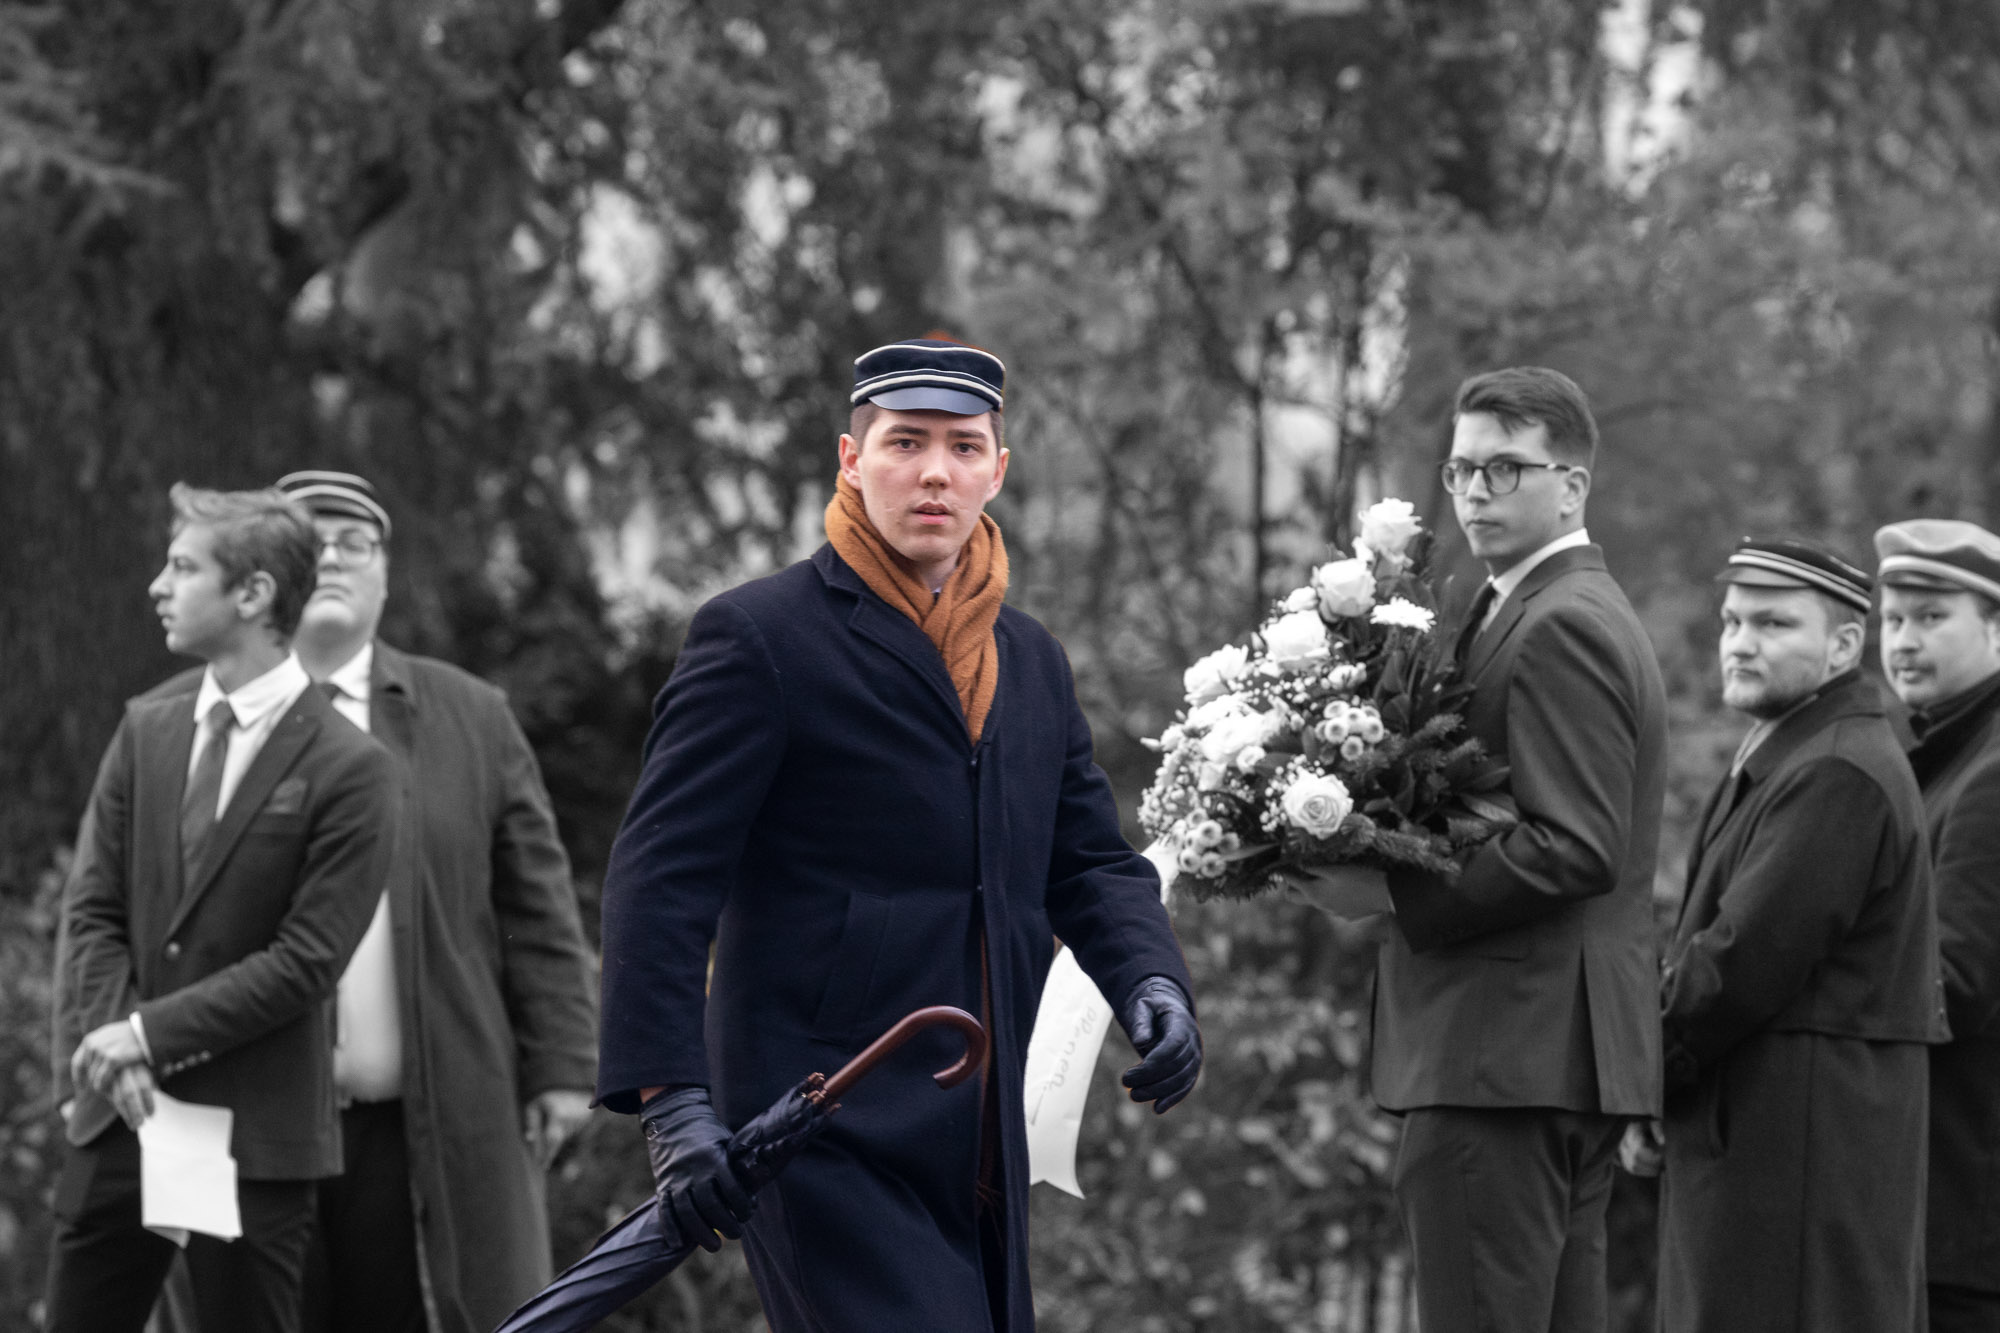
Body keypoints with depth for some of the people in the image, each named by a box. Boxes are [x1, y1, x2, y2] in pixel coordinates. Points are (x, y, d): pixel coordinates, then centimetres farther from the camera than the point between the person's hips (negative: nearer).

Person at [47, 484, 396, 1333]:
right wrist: (111, 1048, -11)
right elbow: (91, 911, 5)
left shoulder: (346, 770, -8)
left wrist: (152, 1033, -15)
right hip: (119, 1119, 5)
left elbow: (304, 962, -12)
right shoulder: (145, 733, 10)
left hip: (256, 1135, -5)